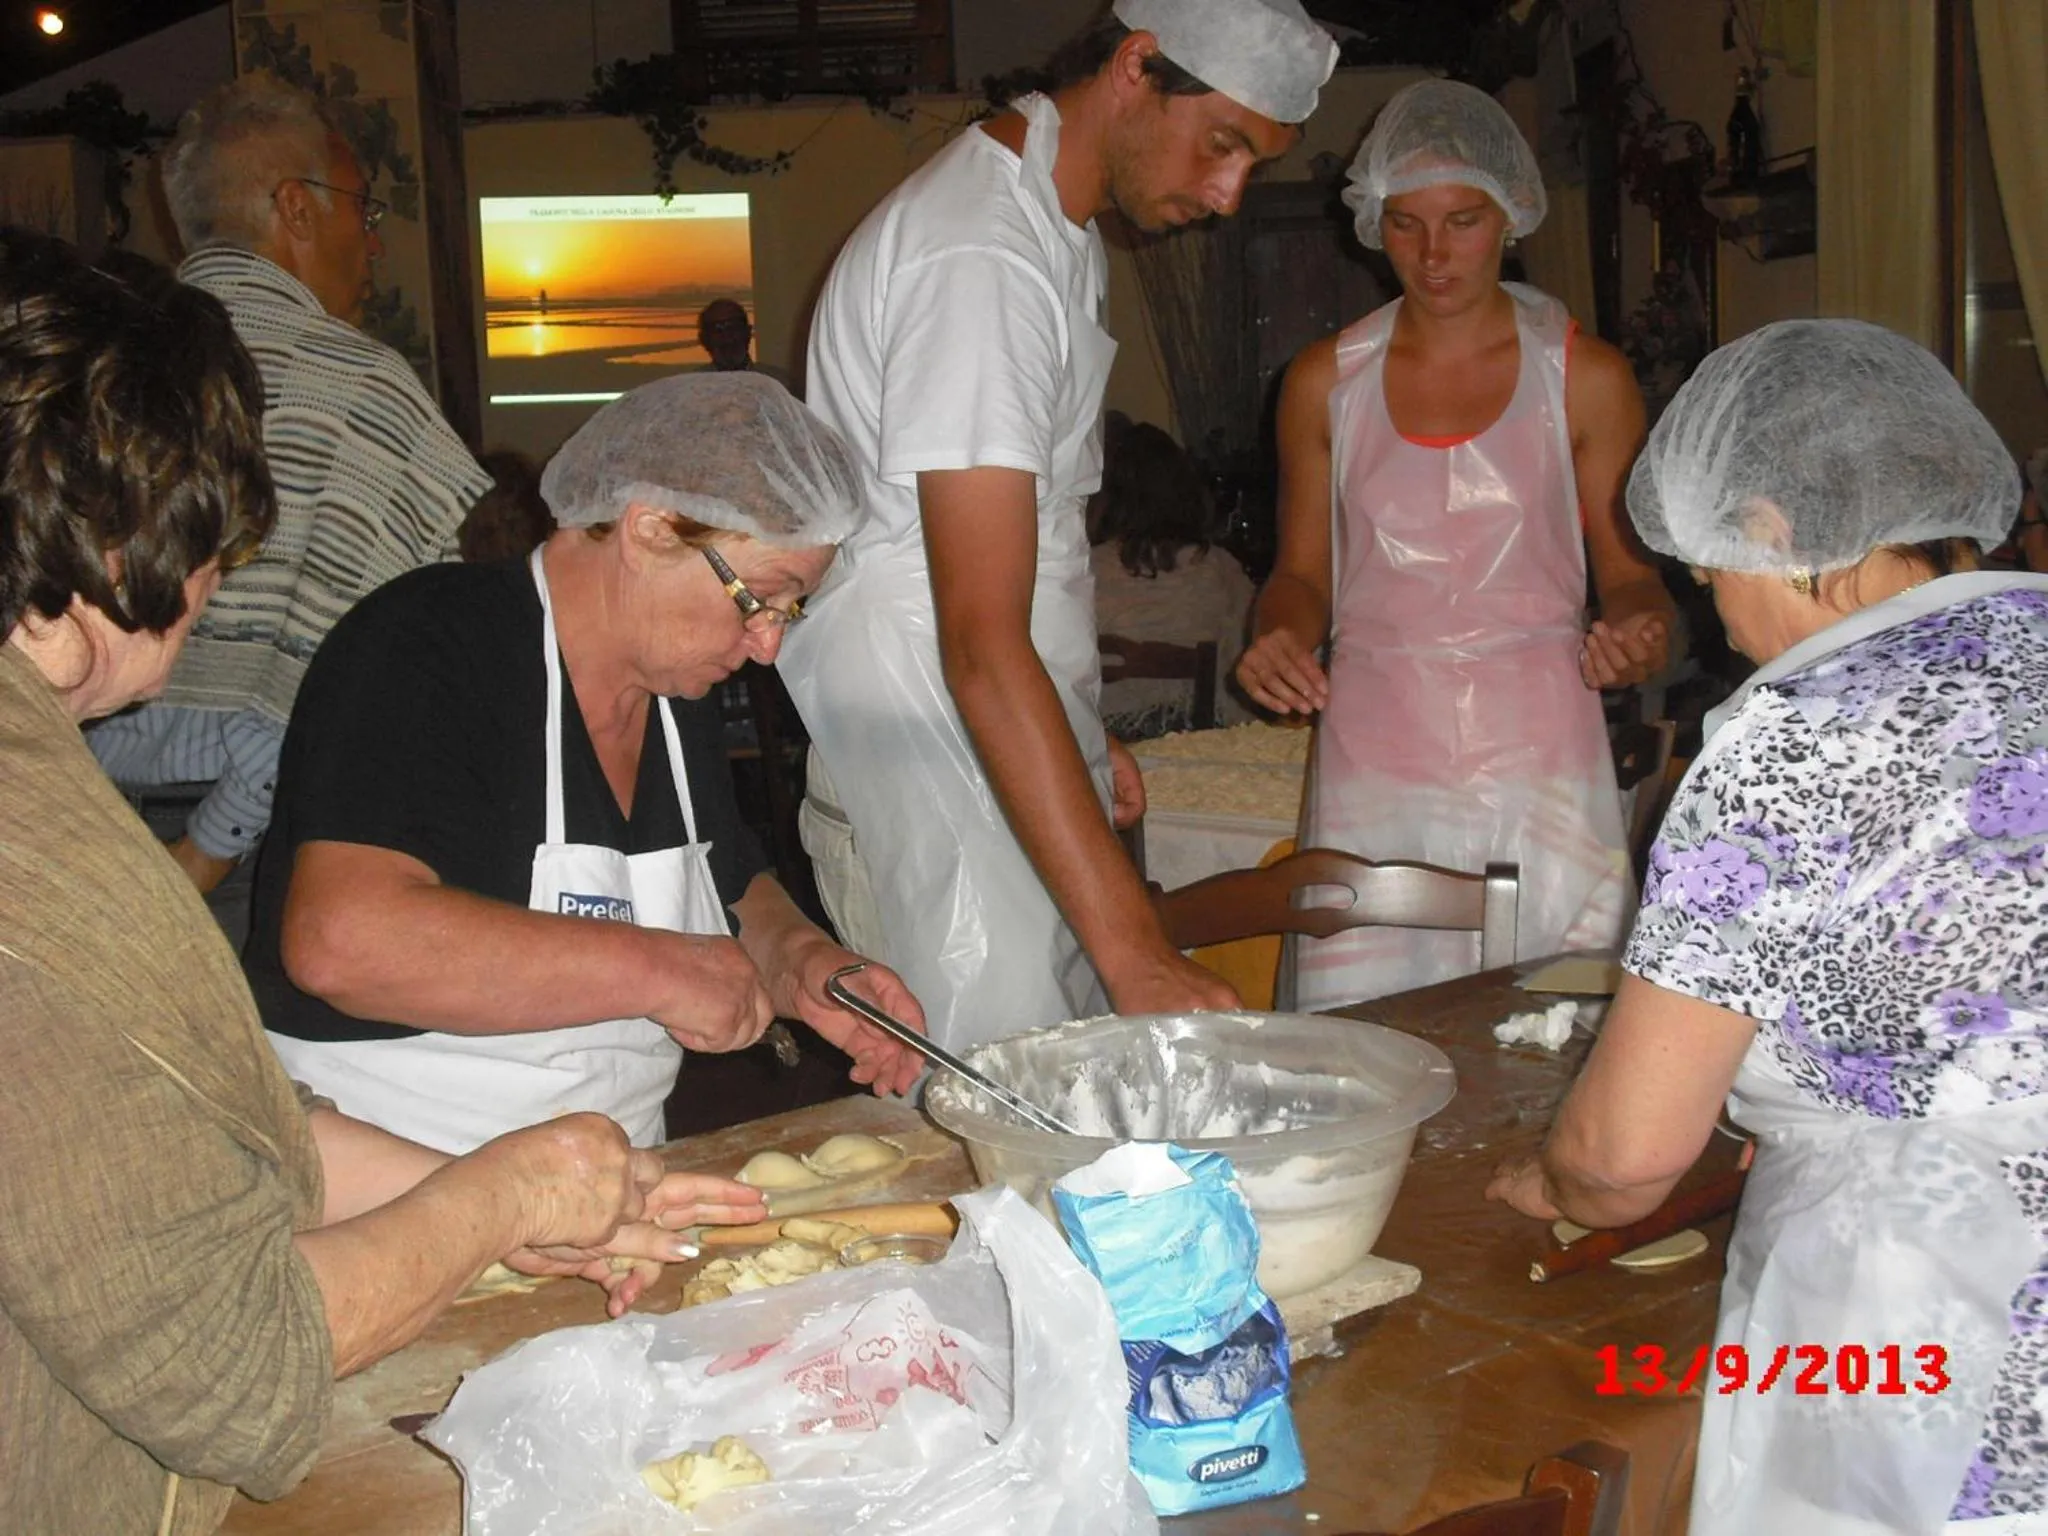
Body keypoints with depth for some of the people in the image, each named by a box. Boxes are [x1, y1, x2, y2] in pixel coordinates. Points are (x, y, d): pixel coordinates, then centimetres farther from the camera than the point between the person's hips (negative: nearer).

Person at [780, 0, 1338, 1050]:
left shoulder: (1064, 237, 14)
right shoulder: (979, 259, -20)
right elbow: (982, 643, -28)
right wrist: (1133, 952, -31)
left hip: (1028, 772, 10)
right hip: (943, 813, -10)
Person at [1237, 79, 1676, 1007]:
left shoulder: (1587, 378, 5)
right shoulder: (1325, 382, 9)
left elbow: (1627, 572, 9)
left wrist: (1637, 634, -13)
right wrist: (1277, 639, -7)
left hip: (1538, 752, -1)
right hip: (1374, 749, 1)